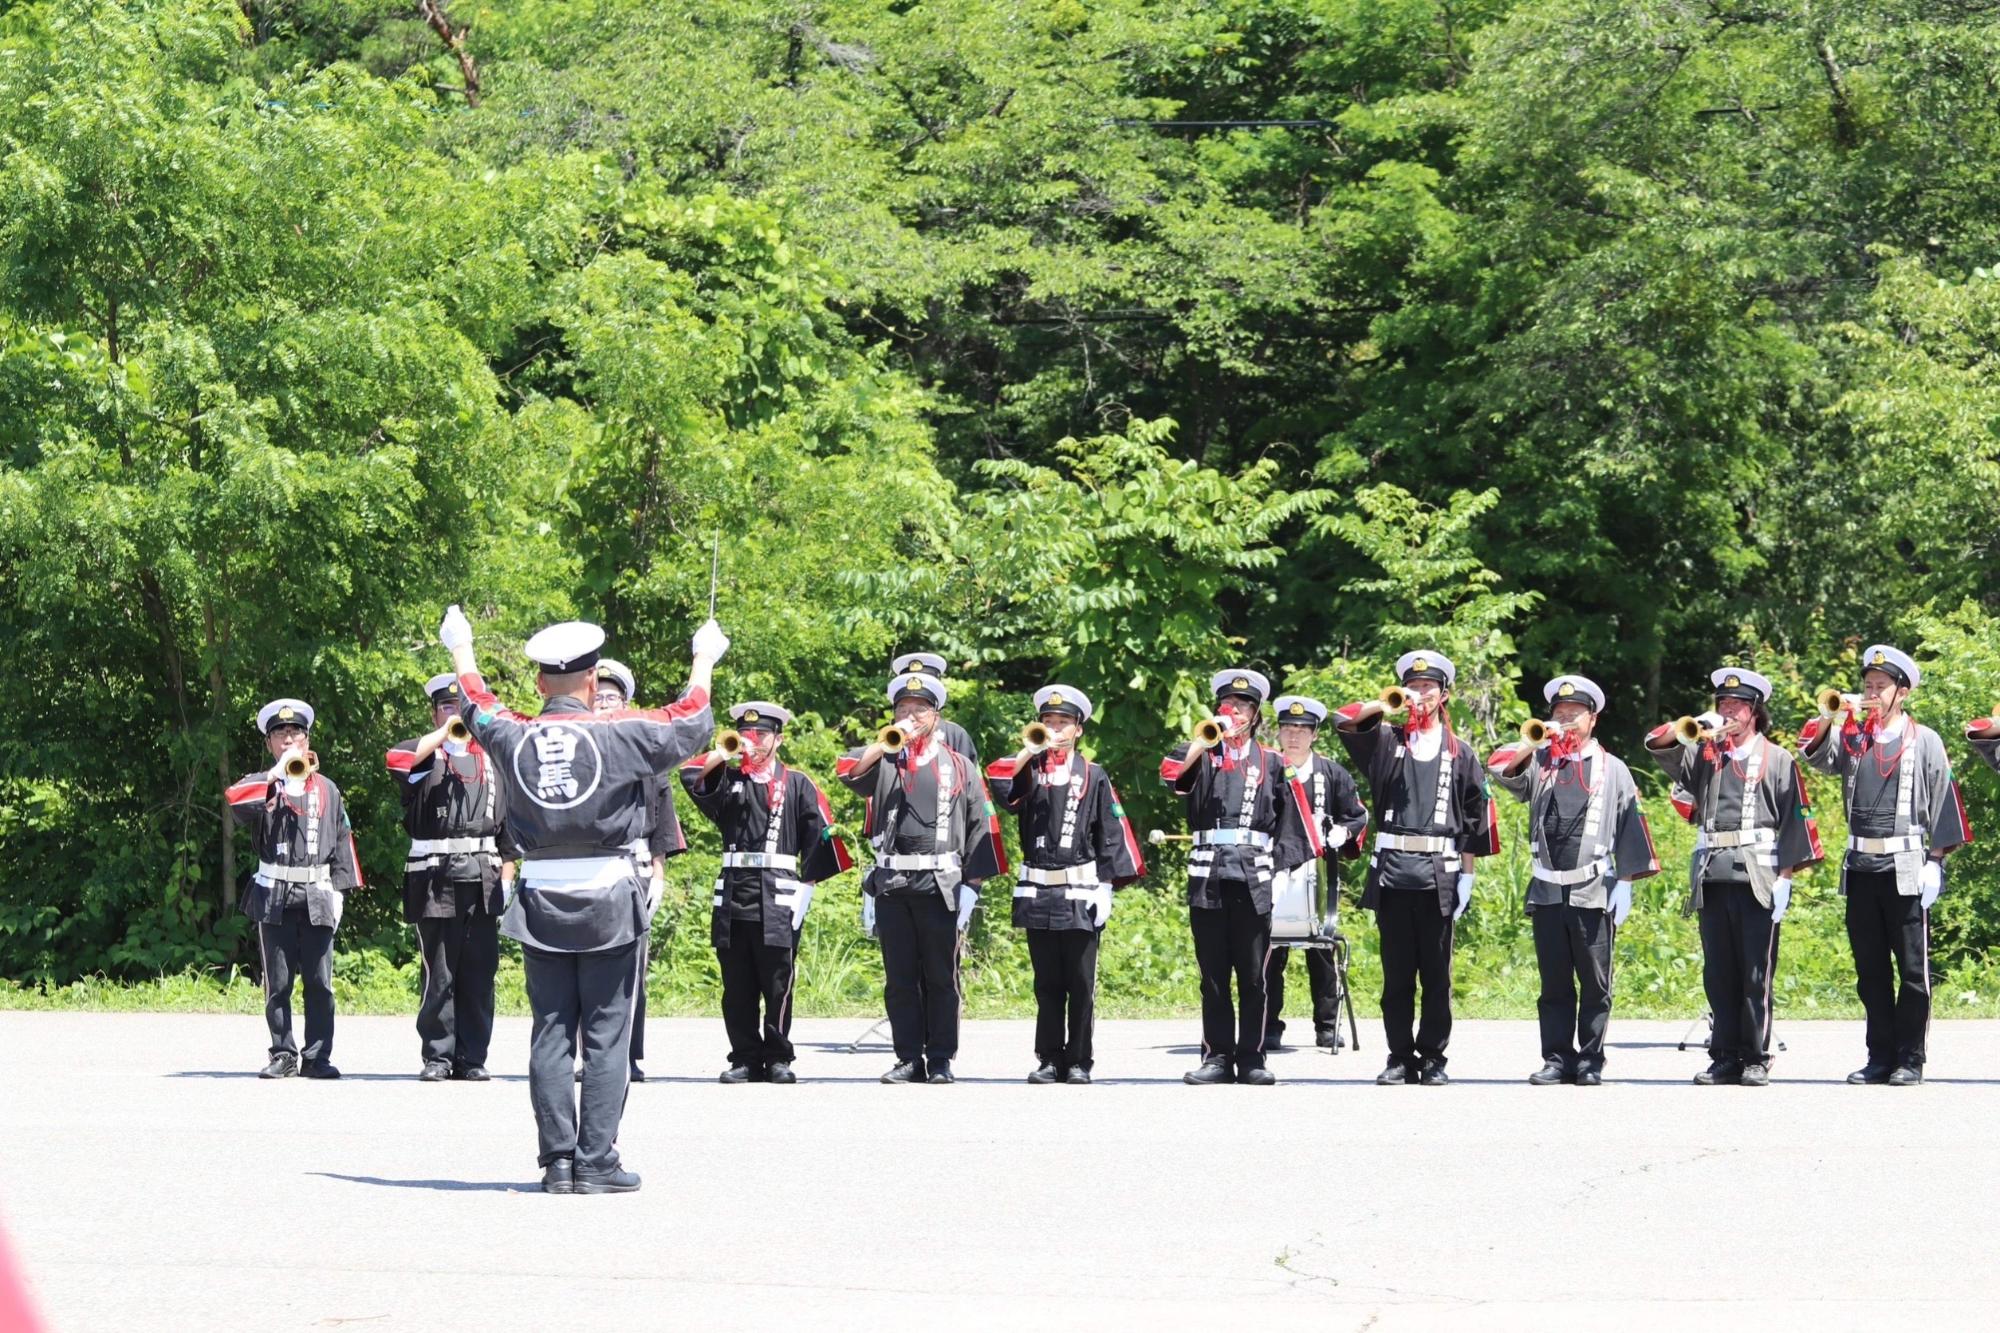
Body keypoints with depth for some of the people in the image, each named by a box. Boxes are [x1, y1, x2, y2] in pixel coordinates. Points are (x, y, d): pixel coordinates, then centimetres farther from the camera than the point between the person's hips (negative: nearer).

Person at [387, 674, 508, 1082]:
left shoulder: (491, 759, 17)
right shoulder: (425, 755, 6)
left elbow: (508, 821, 19)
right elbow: (396, 759, -18)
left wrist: (507, 872, 10)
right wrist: (443, 734, -13)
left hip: (483, 879, 3)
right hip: (436, 879, -3)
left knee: (479, 974, 2)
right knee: (438, 975, -2)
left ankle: (472, 1058, 6)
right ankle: (437, 1057, 4)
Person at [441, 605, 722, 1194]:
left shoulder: (513, 738, 0)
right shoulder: (621, 734, -9)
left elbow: (477, 706, 22)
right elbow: (690, 721, 6)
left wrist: (461, 649, 42)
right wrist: (704, 659, 25)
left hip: (541, 903, 3)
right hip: (610, 902, -3)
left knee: (551, 1034, 7)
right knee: (606, 1036, 1)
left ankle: (557, 1161, 7)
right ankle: (596, 1162, -2)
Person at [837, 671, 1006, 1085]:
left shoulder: (959, 767, 9)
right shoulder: (883, 763, 12)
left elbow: (980, 828, 5)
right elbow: (848, 771, -9)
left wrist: (971, 887, -2)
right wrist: (887, 742, -12)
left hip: (941, 887, -2)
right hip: (892, 887, 2)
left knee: (942, 978, 1)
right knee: (899, 979, 4)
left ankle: (941, 1061, 7)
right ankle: (910, 1060, 9)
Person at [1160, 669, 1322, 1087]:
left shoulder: (1272, 762, 12)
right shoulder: (1201, 754, 10)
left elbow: (1290, 817, 12)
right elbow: (1170, 777, -11)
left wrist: (1283, 864, 3)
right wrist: (1203, 742, -20)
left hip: (1254, 877, 0)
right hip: (1208, 875, 0)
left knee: (1252, 974, 1)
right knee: (1213, 973, 3)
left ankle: (1251, 1058, 6)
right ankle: (1217, 1056, 8)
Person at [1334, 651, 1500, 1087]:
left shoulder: (1460, 754, 10)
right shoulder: (1387, 742, 11)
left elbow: (1476, 818, 7)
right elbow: (1345, 722, -4)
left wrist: (1467, 874, 1)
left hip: (1439, 875, -1)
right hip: (1392, 871, 1)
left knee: (1436, 973, 3)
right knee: (1396, 972, 3)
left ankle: (1433, 1059, 8)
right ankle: (1400, 1058, 8)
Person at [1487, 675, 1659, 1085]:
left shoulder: (1612, 769, 7)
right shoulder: (1539, 762, 12)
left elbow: (1630, 825, 5)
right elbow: (1500, 769, -5)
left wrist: (1625, 882, -2)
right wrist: (1536, 742, -13)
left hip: (1594, 892, -2)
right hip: (1547, 892, 2)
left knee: (1595, 984, 2)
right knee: (1554, 985, 6)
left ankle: (1590, 1062, 7)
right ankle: (1556, 1059, 9)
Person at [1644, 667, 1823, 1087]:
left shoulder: (1776, 760, 6)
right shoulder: (1704, 753, 16)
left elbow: (1795, 819, 2)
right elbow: (1656, 744, 6)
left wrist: (1785, 876, -6)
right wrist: (1698, 727, -5)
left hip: (1757, 876, -4)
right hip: (1712, 875, 4)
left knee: (1756, 973, -3)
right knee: (1718, 973, 5)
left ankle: (1756, 1060, 1)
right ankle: (1725, 1057, 9)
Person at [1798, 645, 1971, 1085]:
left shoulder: (1924, 740, 1)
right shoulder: (1851, 737, 11)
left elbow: (1943, 799, 0)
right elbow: (1815, 755, -1)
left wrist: (1936, 860, -6)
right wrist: (1828, 717, -17)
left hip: (1905, 868, -4)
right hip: (1860, 867, 4)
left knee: (1913, 969, -1)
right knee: (1870, 971, 8)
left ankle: (1910, 1060, 4)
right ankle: (1880, 1057, 14)